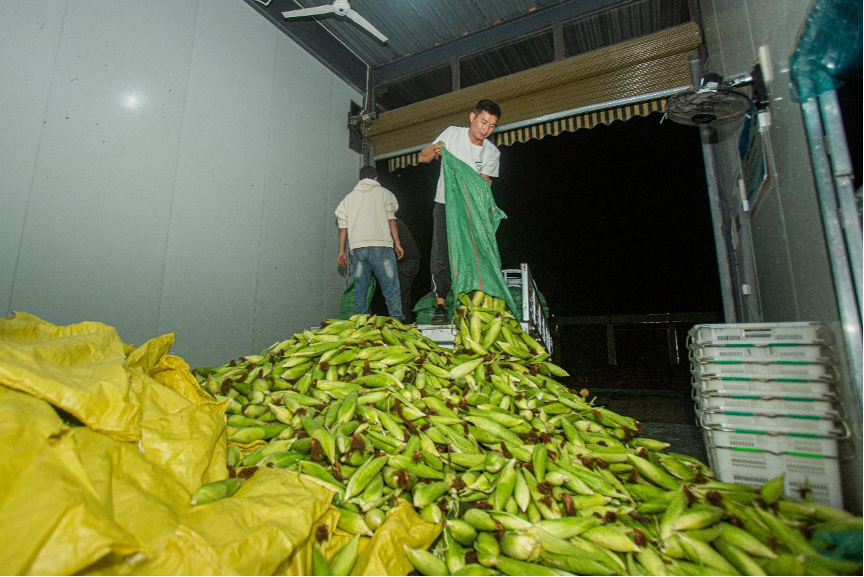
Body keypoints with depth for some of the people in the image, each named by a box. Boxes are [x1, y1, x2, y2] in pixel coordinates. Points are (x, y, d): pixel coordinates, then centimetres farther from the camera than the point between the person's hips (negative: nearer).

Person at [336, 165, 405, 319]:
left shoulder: (349, 197, 21)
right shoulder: (384, 193, 13)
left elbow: (343, 225, 14)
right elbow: (391, 219, 1)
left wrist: (341, 251, 15)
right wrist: (397, 243, 1)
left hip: (357, 247, 3)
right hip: (381, 245, -3)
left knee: (360, 287, 6)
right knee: (390, 285, -2)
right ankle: (397, 318, -7)